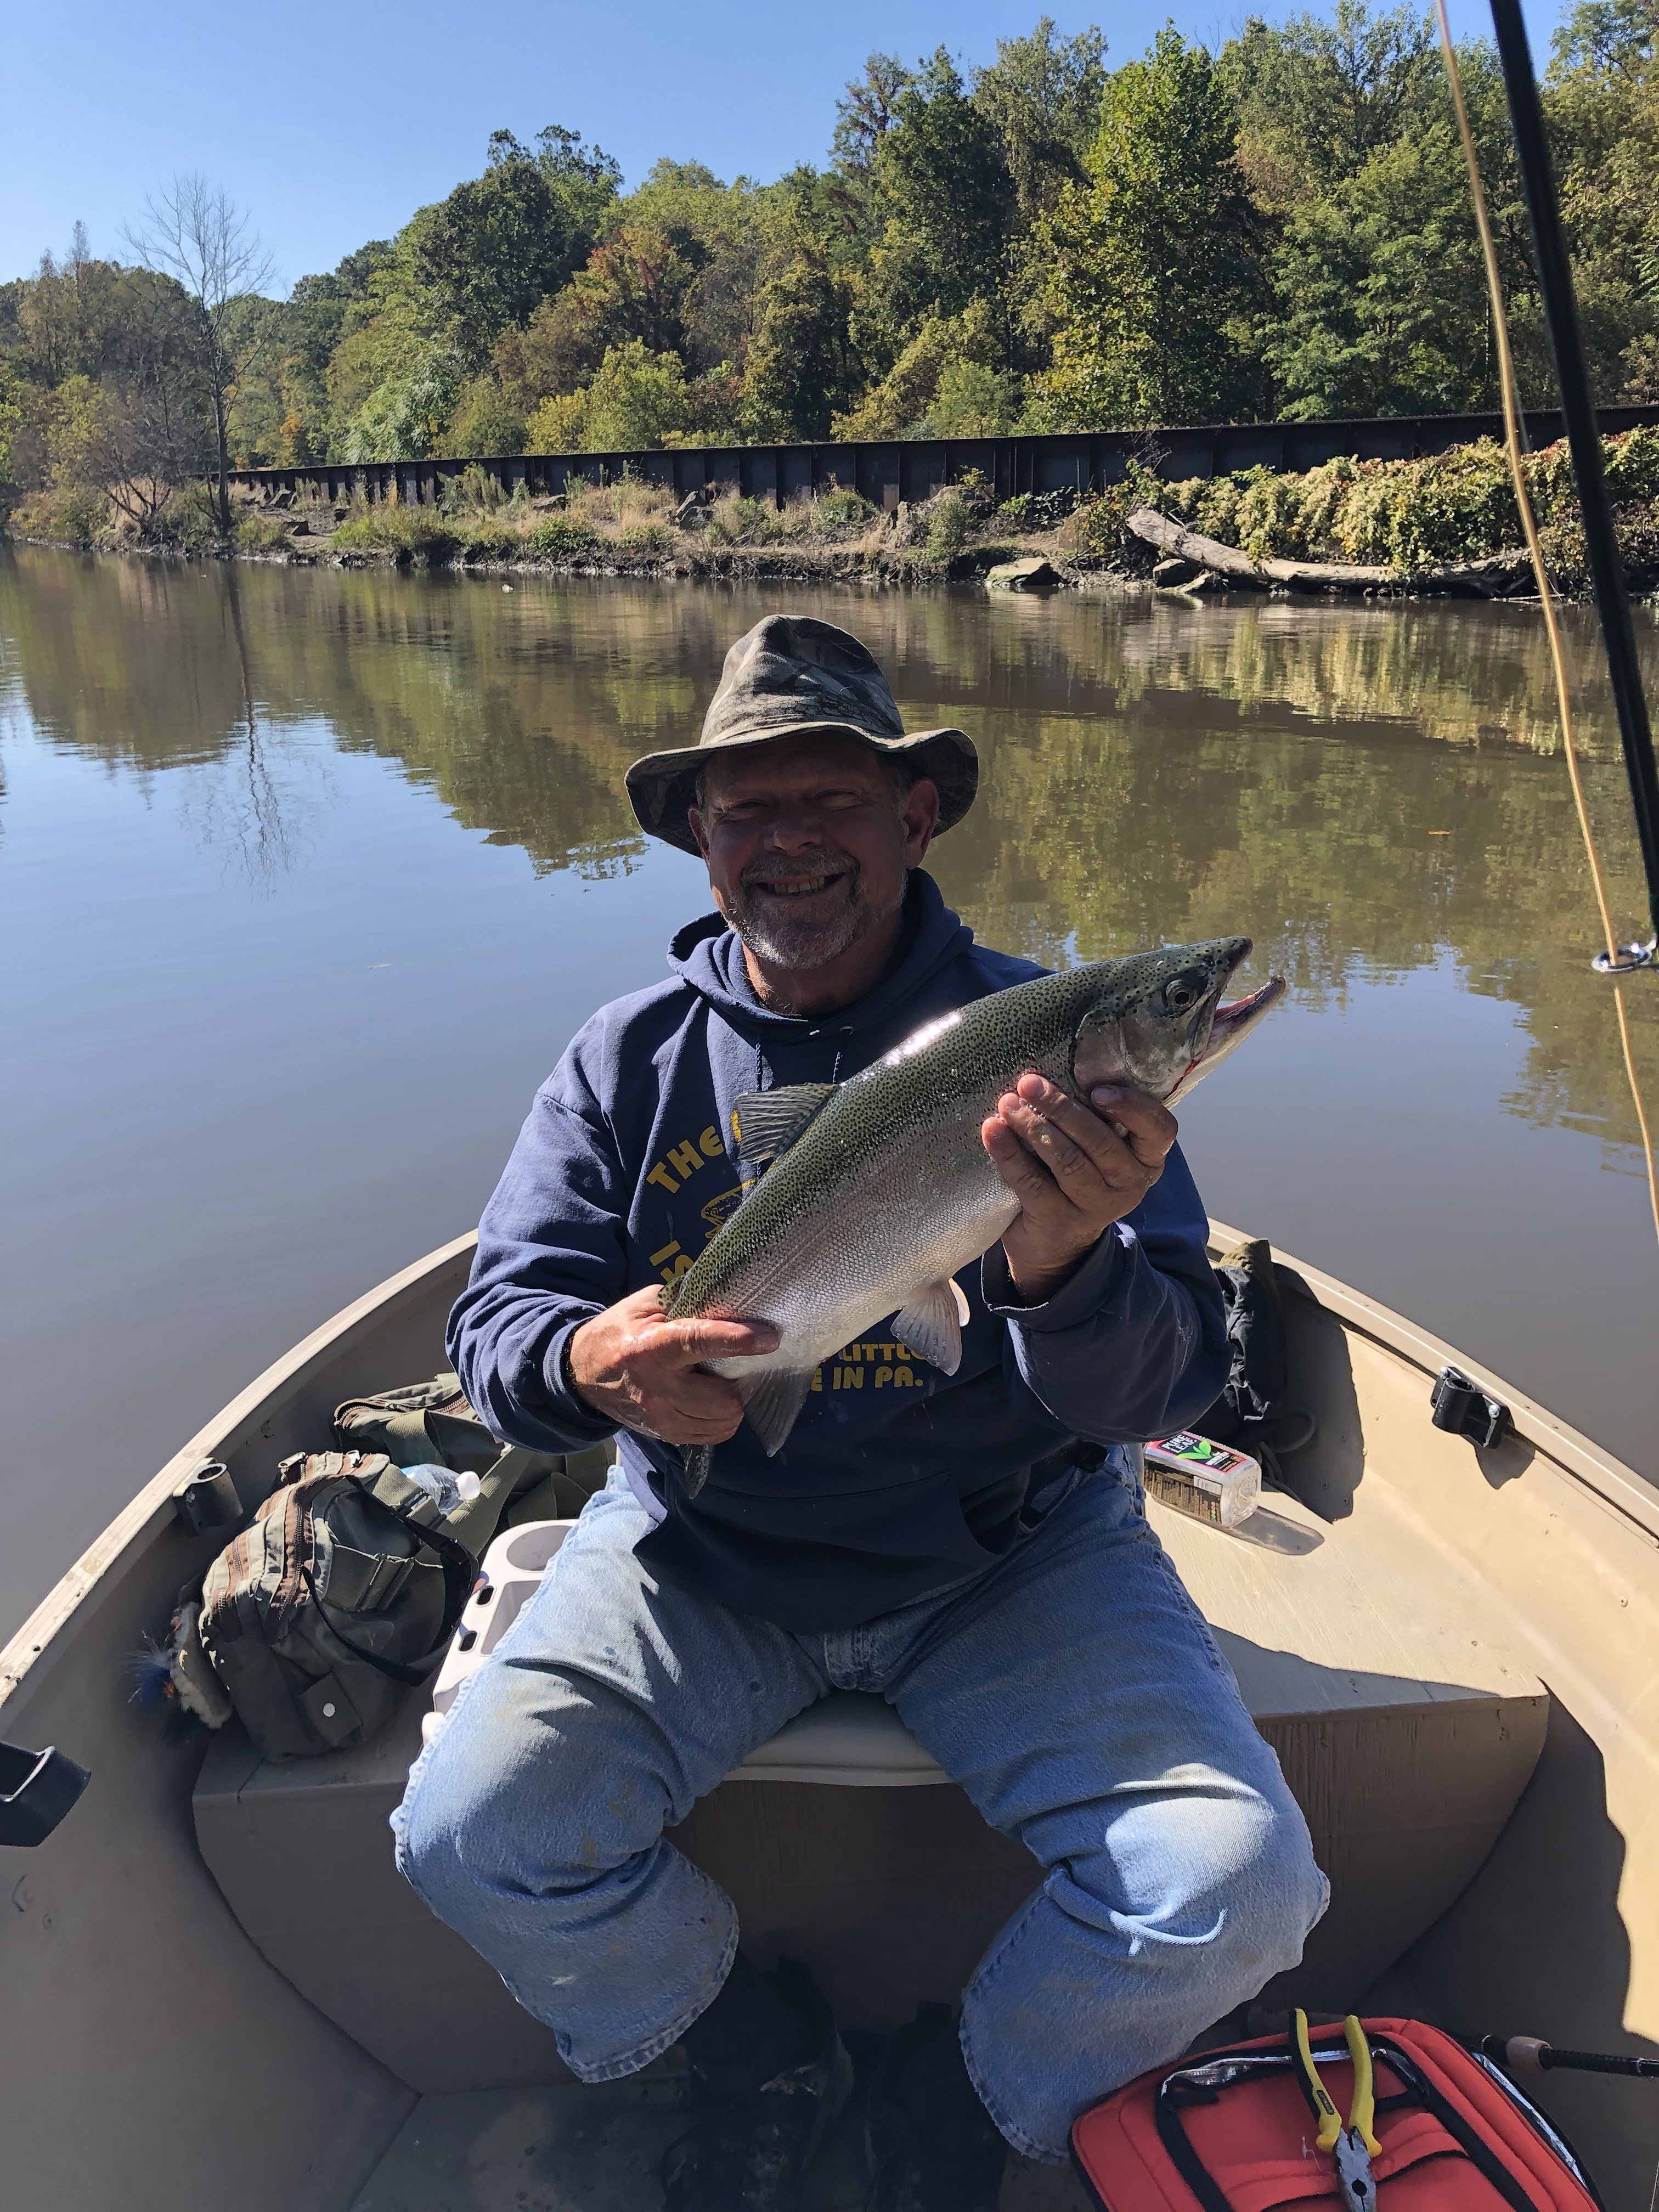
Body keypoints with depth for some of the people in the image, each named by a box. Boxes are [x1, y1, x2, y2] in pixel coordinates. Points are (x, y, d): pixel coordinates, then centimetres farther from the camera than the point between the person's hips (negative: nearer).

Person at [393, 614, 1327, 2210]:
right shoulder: (633, 1058, -1)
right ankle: (757, 2055, 16)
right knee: (471, 1837, -17)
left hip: (1011, 1557, -1)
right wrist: (588, 1361, -29)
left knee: (1232, 1892, -18)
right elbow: (498, 1317, -4)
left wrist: (1064, 1266, -37)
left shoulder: (1038, 1042, -8)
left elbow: (1166, 1392, -13)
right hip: (702, 1549, 2)